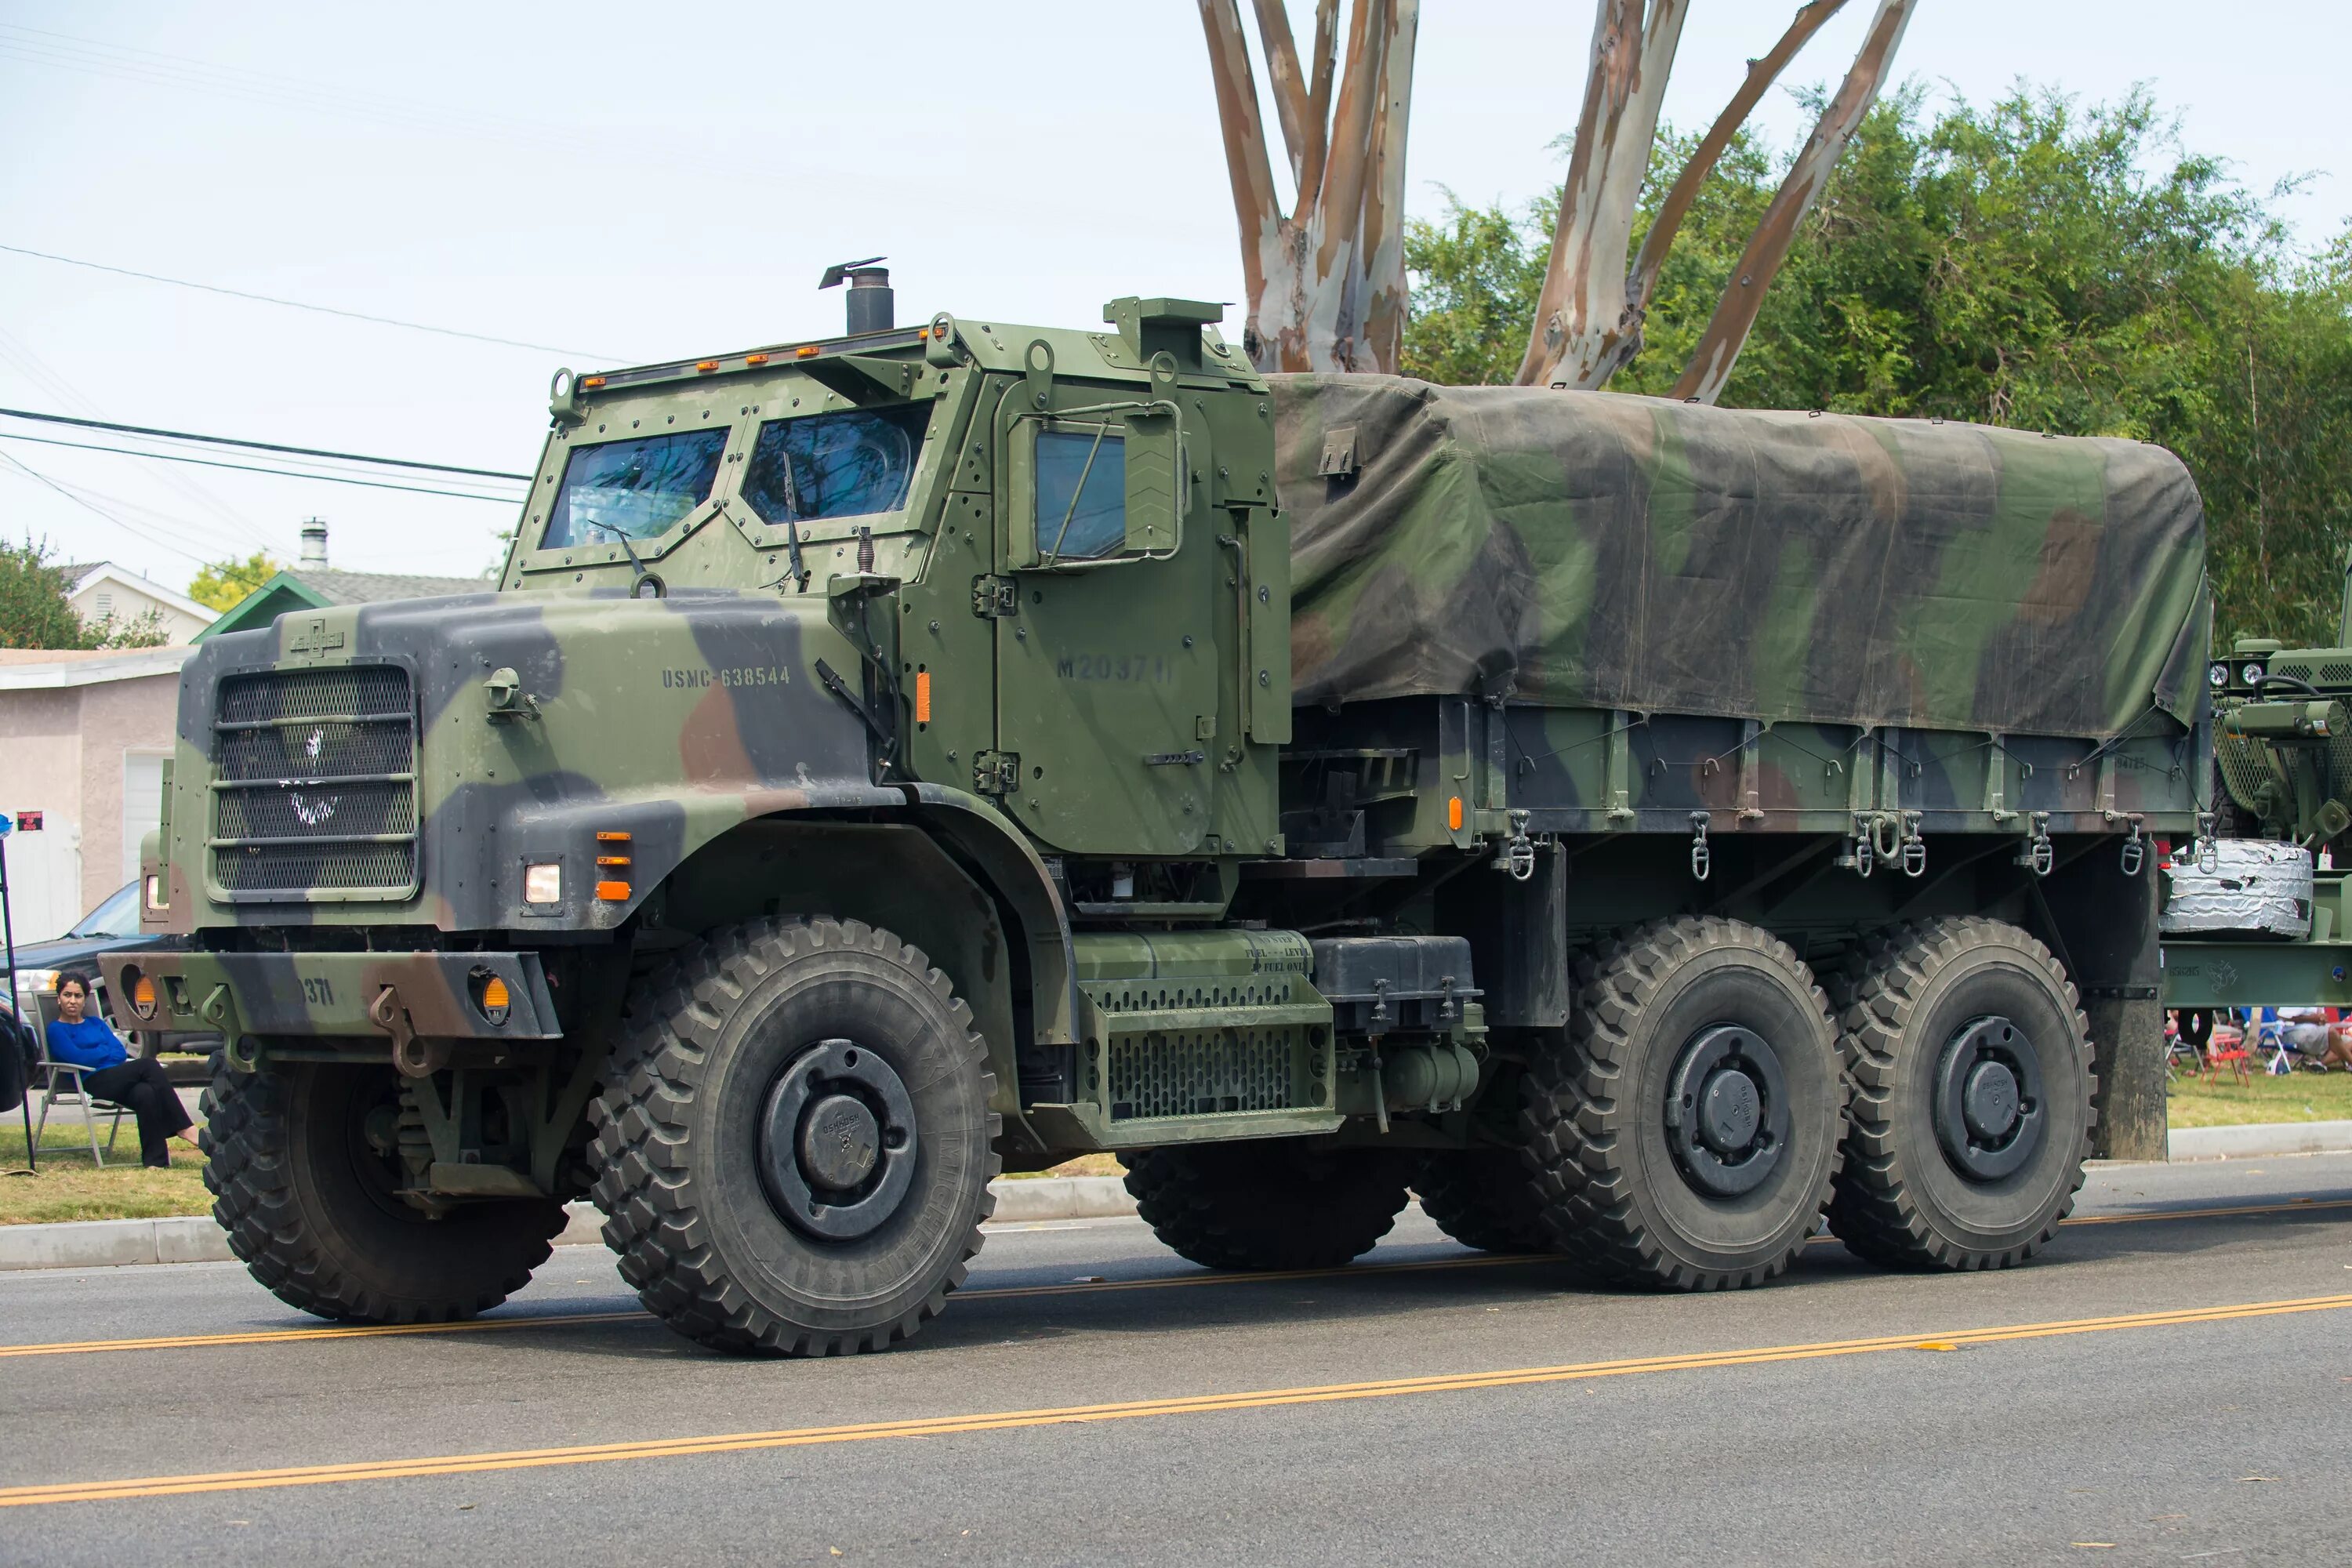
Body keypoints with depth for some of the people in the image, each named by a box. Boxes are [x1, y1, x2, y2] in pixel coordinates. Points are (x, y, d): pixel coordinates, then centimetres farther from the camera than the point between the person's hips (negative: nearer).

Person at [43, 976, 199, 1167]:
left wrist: (96, 1053, -3)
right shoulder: (57, 1030, 11)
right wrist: (108, 1052, 6)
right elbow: (78, 1058, -7)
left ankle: (156, 1159, -37)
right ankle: (184, 1128, -30)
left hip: (118, 1079, 5)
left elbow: (121, 1053, 14)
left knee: (145, 1094, -32)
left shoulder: (96, 1024, 29)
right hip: (94, 1083, -5)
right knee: (148, 1064, -27)